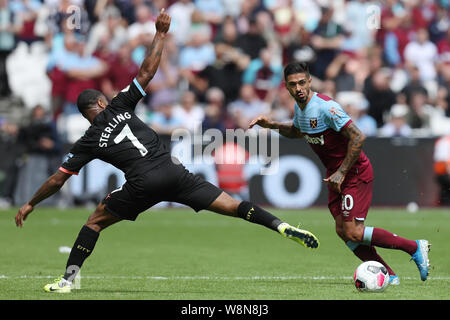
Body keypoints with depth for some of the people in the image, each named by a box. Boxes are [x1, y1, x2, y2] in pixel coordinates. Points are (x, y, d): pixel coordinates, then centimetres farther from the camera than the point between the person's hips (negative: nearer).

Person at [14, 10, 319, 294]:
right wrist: (160, 34, 22)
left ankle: (68, 279, 10)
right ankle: (282, 226, -15)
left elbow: (57, 180, 14)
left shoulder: (88, 142, 12)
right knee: (233, 207, 0)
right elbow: (147, 71, 13)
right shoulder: (119, 107, 14)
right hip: (171, 170, 2)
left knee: (95, 222, 17)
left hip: (142, 183, -2)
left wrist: (31, 204, 26)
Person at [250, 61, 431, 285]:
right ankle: (387, 275, 6)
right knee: (343, 231, 0)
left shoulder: (325, 107, -23)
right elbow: (297, 131, 28)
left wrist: (341, 172, -22)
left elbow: (358, 137, -26)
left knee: (352, 233, -15)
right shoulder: (300, 106, 5)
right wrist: (271, 125, 12)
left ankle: (415, 247, -5)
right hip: (335, 174, 9)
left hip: (355, 172, -9)